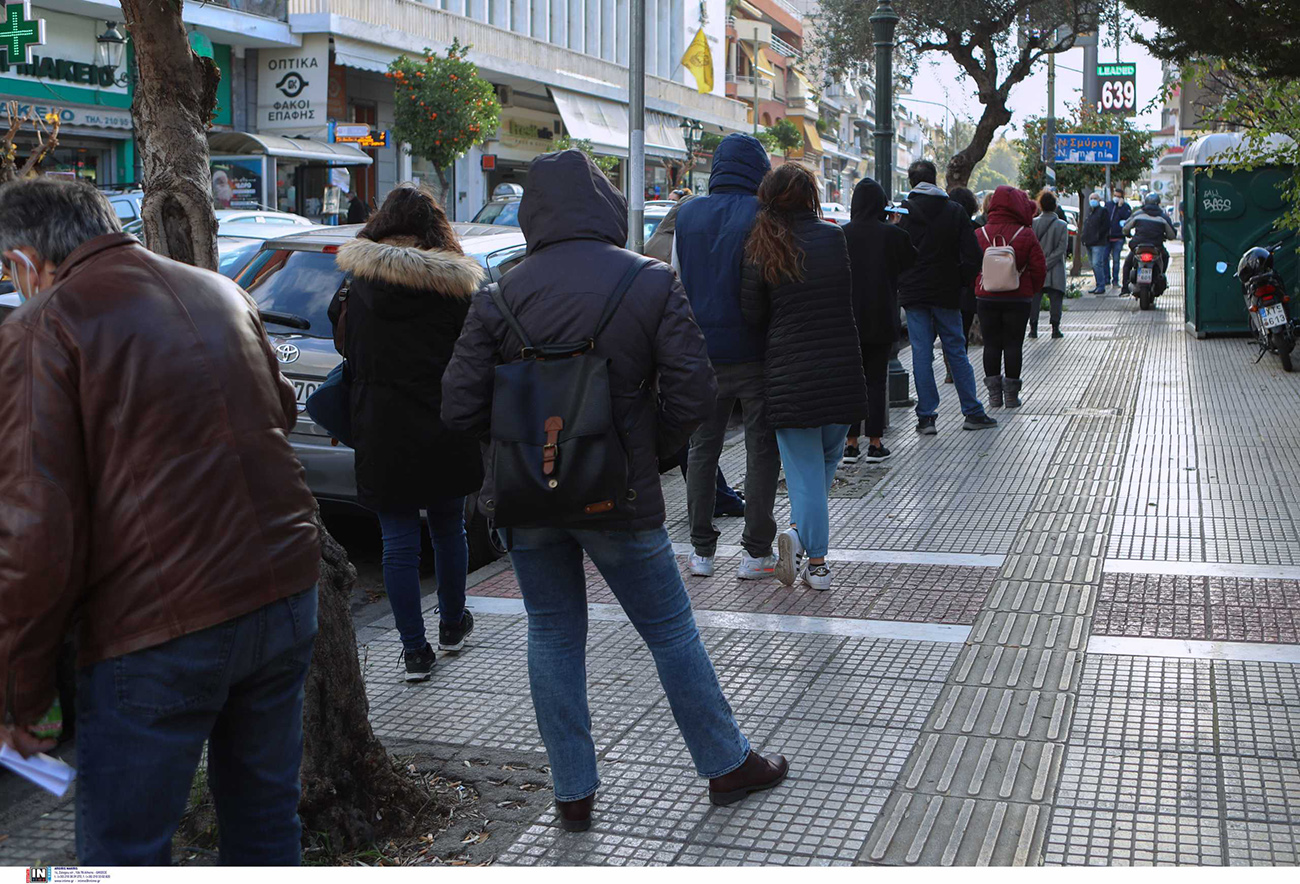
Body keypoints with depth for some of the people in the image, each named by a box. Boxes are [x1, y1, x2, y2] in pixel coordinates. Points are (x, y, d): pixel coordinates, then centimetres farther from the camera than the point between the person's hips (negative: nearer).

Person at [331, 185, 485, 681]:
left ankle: (415, 650, 8)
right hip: (446, 433, 1)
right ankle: (452, 625, 35)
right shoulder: (456, 285, -5)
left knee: (398, 541, 6)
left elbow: (351, 360, 5)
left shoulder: (358, 287, -3)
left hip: (384, 435, -1)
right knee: (448, 529, 19)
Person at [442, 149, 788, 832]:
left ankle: (573, 793, 20)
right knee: (671, 631, 12)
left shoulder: (500, 296, -4)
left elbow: (460, 407, -5)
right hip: (618, 495, -1)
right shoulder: (651, 284, -8)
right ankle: (728, 765, 25)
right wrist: (649, 450, 4)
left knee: (553, 637, 14)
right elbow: (693, 393, -11)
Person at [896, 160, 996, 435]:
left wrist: (900, 285, 9)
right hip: (946, 294, 1)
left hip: (913, 294, -1)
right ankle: (973, 413, 11)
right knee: (956, 352, 9)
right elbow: (972, 256, -3)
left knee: (921, 355, 2)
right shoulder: (955, 211, 1)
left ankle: (926, 416, 1)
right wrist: (960, 282, 8)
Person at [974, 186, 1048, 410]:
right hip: (1018, 298, -2)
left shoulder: (980, 234, -2)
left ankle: (994, 393, 9)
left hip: (986, 298, 2)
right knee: (1013, 344, 5)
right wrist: (1032, 290, 9)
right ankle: (1011, 394, 7)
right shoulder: (1025, 235, -8)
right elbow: (1039, 267, -6)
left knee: (991, 344, 8)